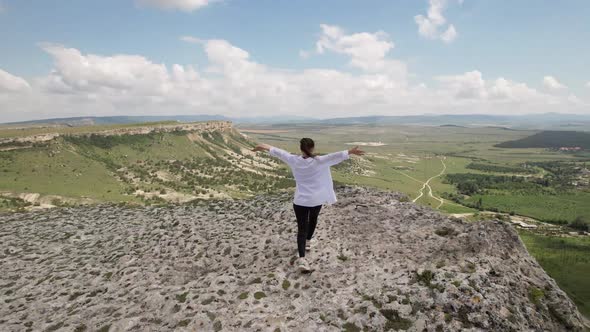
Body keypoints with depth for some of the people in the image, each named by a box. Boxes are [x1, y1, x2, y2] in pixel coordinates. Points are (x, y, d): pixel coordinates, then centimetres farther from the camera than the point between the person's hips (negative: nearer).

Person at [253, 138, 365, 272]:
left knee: (302, 228, 0)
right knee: (313, 219, 29)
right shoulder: (319, 161, -14)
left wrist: (266, 147, 19)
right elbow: (335, 156, -23)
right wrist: (350, 152, -26)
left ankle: (302, 259, -13)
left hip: (300, 200, 0)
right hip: (316, 200, 0)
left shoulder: (294, 161, -7)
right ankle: (307, 242, 49)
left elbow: (279, 153, 6)